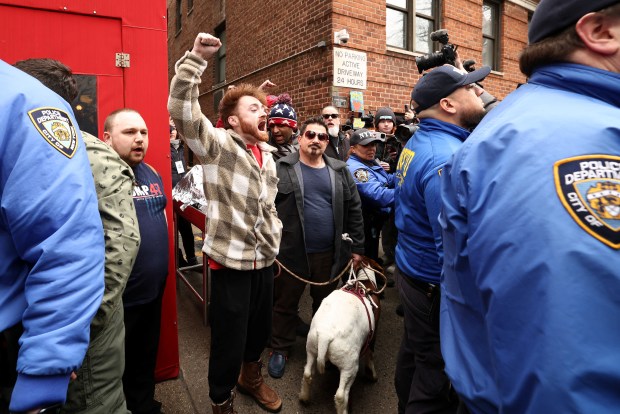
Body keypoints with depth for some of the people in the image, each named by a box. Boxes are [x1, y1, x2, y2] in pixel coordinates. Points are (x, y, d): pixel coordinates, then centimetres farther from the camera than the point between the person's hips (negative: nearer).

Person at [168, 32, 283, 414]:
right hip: (231, 259, -7)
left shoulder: (267, 155, 14)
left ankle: (252, 377, 50)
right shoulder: (218, 144, -8)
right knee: (229, 339, 7)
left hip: (264, 259, 7)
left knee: (261, 329, 22)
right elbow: (182, 111, -25)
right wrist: (196, 58, -29)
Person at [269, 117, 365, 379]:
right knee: (285, 303, 14)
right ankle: (280, 349, 34)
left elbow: (354, 209, 7)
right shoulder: (281, 169, -5)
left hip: (329, 253, 3)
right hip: (290, 252, -2)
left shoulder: (340, 171, 4)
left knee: (326, 303, 20)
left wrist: (356, 246, 5)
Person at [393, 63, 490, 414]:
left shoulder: (418, 142, 6)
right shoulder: (447, 158, -26)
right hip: (437, 285, -10)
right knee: (437, 386, 10)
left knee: (415, 352, 28)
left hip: (411, 270, 10)